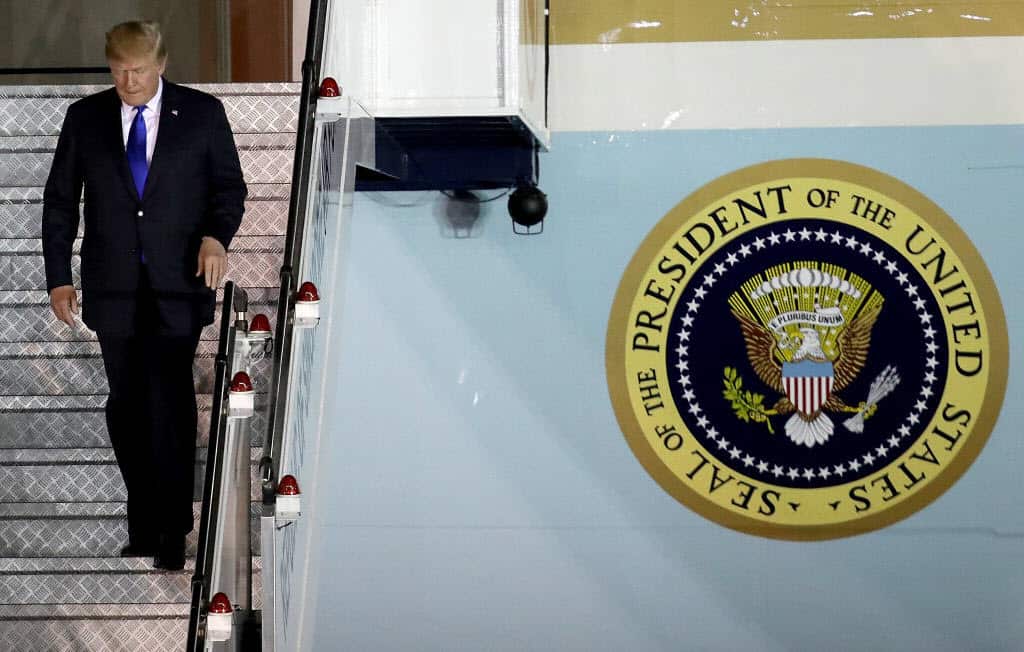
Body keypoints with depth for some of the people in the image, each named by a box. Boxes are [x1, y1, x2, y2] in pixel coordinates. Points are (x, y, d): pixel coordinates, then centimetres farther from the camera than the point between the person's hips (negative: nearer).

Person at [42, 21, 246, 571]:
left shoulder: (202, 113, 1)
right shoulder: (84, 118, 5)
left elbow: (229, 186, 7)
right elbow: (59, 201, 9)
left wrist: (218, 234, -13)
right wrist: (59, 277, 3)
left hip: (178, 284, -2)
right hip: (113, 288, 3)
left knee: (170, 400, -11)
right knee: (126, 407, 7)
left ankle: (172, 531, -3)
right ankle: (142, 526, 18)